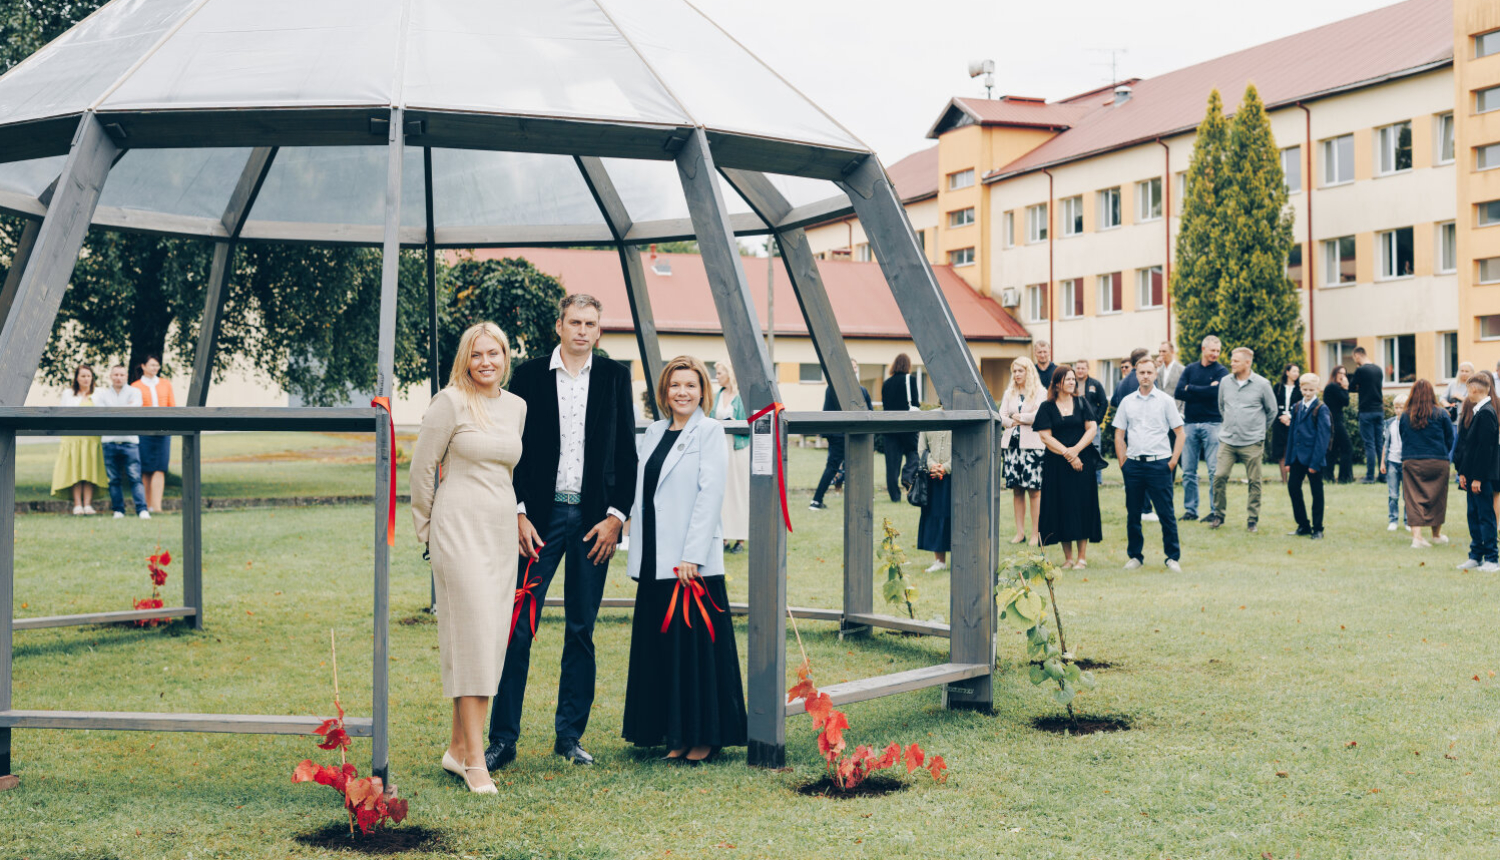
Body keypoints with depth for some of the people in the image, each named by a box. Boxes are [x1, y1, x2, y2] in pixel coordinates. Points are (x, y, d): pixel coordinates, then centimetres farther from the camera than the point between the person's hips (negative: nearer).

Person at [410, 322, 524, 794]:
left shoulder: (516, 406, 12)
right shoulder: (451, 402, -7)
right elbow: (422, 467, -2)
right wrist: (426, 527, 5)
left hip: (501, 529, 7)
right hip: (460, 527, -7)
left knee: (493, 637, 7)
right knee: (472, 635, -10)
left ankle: (458, 746, 18)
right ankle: (475, 760, -8)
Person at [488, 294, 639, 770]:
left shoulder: (614, 376, 7)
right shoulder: (529, 374, 3)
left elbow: (626, 452, 6)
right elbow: (512, 449, 2)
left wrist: (616, 516, -2)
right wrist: (519, 514, -6)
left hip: (594, 518, 2)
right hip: (540, 516, -1)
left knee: (581, 630, 8)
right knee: (519, 626, -4)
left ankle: (570, 735, 18)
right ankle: (503, 738, 4)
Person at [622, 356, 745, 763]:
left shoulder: (709, 432, -4)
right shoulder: (654, 433, 14)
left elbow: (710, 495, -11)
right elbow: (641, 494, 16)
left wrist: (692, 556, -17)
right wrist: (639, 554, 10)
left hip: (693, 561, -6)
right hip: (654, 561, 7)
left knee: (695, 647, -2)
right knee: (659, 646, 9)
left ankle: (702, 737, 8)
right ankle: (674, 734, 19)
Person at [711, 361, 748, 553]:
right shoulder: (718, 395, 13)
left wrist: (734, 423, -18)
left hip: (738, 448, -6)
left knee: (739, 492, -1)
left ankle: (740, 539, 5)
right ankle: (724, 538, 9)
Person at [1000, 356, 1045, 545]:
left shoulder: (1040, 393, 1)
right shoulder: (1009, 393, 16)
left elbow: (1039, 415, -13)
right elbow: (1001, 416, 9)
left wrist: (1019, 417, -2)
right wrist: (1012, 422, -7)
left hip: (1032, 444, -5)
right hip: (1011, 443, 5)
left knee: (1034, 490, -5)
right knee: (1016, 490, 5)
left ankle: (1036, 534, -3)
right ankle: (1020, 532, 10)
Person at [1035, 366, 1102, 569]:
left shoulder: (1081, 403, 8)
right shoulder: (1047, 408, 3)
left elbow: (1092, 429, 1)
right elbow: (1045, 436, -4)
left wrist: (1076, 450, -12)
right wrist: (1067, 454, -12)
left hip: (1082, 460, 1)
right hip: (1056, 464, -1)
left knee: (1082, 504, -2)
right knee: (1062, 507, -1)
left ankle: (1082, 556, 3)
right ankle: (1068, 557, 6)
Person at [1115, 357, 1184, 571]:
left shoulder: (1165, 400, 4)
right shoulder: (1127, 402, 10)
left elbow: (1179, 433, 4)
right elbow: (1119, 434, 13)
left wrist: (1173, 460, -4)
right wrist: (1123, 462, 5)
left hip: (1159, 463, -2)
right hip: (1133, 464, 3)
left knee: (1166, 513, -3)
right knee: (1133, 513, 6)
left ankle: (1173, 557, 4)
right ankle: (1135, 556, 17)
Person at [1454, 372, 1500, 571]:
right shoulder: (1475, 411, 12)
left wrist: (1478, 478, -19)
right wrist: (1463, 472, 12)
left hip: (1482, 476, -9)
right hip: (1473, 474, 9)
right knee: (1474, 515, 13)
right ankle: (1476, 556, 21)